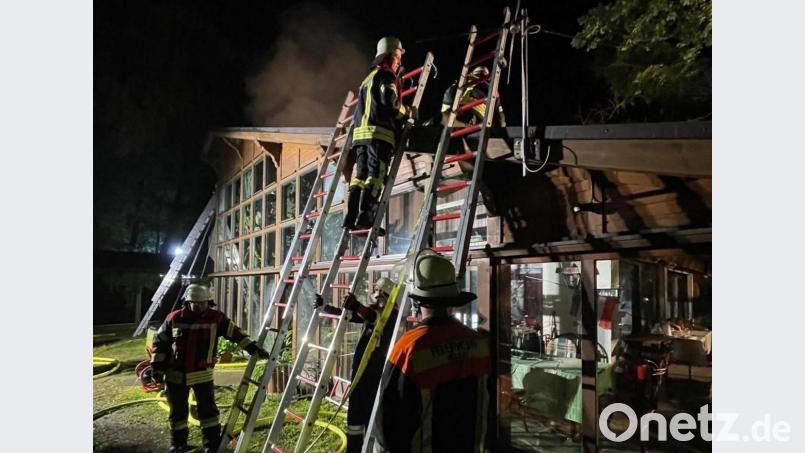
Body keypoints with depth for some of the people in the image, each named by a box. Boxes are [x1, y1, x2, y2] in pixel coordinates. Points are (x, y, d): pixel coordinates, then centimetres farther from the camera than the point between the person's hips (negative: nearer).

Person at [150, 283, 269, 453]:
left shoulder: (216, 318, -8)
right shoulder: (174, 318, -7)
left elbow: (235, 333, -4)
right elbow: (160, 341, 2)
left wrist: (253, 348, -11)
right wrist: (157, 365, -1)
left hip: (202, 374, -1)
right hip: (176, 374, 1)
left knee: (208, 409, 2)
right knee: (177, 411, 14)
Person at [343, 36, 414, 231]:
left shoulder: (369, 77, 29)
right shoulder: (386, 75, 0)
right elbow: (390, 103, -13)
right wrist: (408, 112, 3)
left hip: (361, 131, 9)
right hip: (379, 132, -9)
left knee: (361, 175, 3)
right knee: (375, 175, -13)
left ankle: (351, 218, -2)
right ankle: (366, 217, -21)